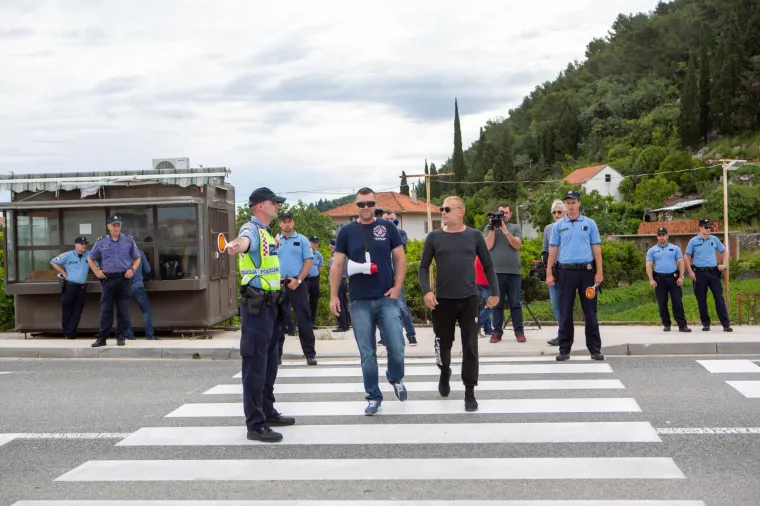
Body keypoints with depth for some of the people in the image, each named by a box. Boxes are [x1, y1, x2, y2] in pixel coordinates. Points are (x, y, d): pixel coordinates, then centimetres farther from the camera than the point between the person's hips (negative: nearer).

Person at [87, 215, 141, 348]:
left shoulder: (129, 241, 6)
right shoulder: (101, 242, 7)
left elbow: (137, 258, 13)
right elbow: (90, 259, 17)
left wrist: (132, 269, -4)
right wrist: (96, 271, 4)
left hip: (124, 279, 0)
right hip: (108, 280, 0)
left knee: (124, 310, 1)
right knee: (106, 310, 2)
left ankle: (121, 337, 9)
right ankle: (102, 338, 7)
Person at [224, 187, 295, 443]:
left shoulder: (267, 232, 15)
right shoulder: (252, 229, -14)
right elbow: (245, 239, -41)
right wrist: (236, 245, -63)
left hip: (270, 304, 10)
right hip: (256, 305, -10)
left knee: (270, 361, 18)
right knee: (255, 364, -7)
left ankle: (268, 412, 30)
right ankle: (255, 424, -3)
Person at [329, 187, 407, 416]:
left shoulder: (387, 227, 3)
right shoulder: (347, 231, 3)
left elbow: (400, 258, 5)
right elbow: (337, 265, 5)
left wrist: (397, 287, -5)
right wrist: (334, 295, -1)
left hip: (387, 298, 0)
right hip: (359, 302, 0)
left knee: (396, 348, -3)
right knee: (367, 353, 4)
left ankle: (396, 379, 28)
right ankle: (373, 397, 17)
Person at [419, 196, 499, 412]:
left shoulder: (474, 236, 1)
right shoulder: (434, 237, 0)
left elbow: (488, 265, 8)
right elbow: (423, 267, 3)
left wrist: (494, 292, 3)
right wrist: (426, 291, -12)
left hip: (469, 299, 0)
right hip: (443, 300, 1)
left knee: (470, 347, -2)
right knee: (443, 344, 12)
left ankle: (469, 392, 8)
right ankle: (445, 373, 43)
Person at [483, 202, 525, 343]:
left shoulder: (516, 228, 9)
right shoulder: (489, 228, 8)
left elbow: (517, 245, -6)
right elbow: (488, 246, -5)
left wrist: (505, 230, -14)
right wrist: (493, 228, -11)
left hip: (514, 272, 0)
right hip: (496, 272, 0)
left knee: (516, 304, 2)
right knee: (497, 304, 2)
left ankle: (519, 331, 6)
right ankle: (497, 331, 6)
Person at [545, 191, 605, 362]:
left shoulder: (589, 224, 6)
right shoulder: (558, 226, 8)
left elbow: (596, 248, 4)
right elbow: (553, 250, 6)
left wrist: (599, 272, -4)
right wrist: (549, 273, 0)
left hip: (586, 271, -1)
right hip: (566, 271, 1)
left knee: (590, 311, 3)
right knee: (565, 312, 4)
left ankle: (595, 348, 9)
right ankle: (564, 349, 10)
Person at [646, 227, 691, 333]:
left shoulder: (675, 248, 9)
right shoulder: (652, 250, 8)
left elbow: (681, 263, 4)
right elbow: (649, 265, 2)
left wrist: (681, 277, -8)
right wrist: (651, 280, -10)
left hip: (673, 278, -1)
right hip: (659, 279, 1)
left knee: (678, 302, -4)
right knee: (662, 303, 3)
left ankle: (682, 325, -4)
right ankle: (666, 324, 14)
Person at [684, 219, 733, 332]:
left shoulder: (714, 239, 7)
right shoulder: (693, 241, 1)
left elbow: (724, 252, 16)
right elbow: (688, 257, 3)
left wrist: (725, 264, 3)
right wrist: (690, 272, -5)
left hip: (713, 272, 1)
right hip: (700, 273, -1)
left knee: (719, 298, -4)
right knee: (701, 300, 4)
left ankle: (726, 324, -4)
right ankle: (706, 324, 15)